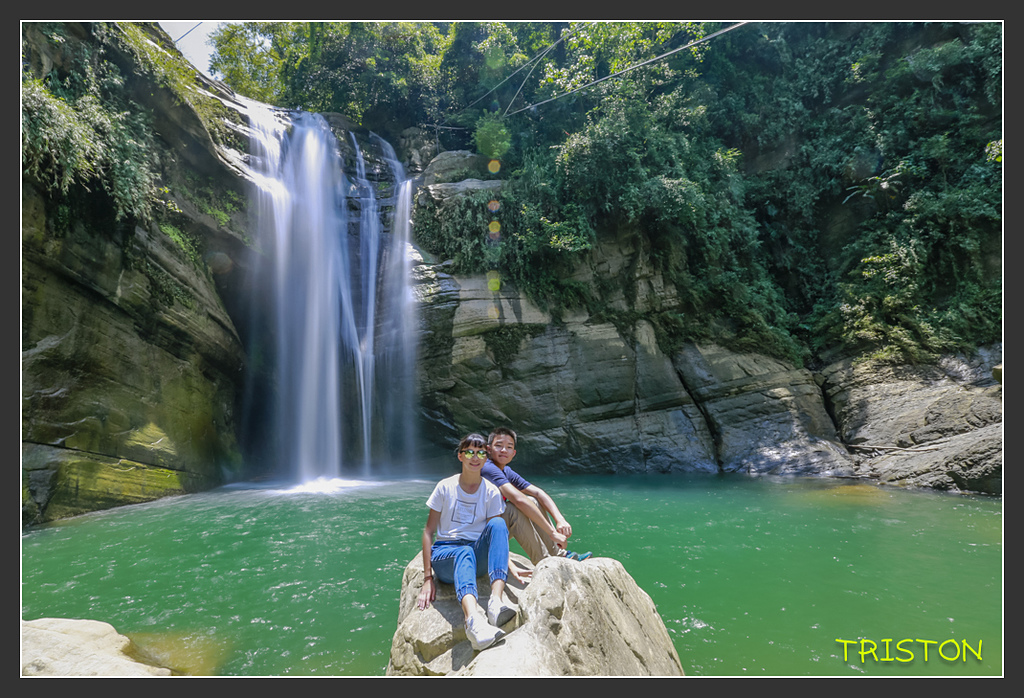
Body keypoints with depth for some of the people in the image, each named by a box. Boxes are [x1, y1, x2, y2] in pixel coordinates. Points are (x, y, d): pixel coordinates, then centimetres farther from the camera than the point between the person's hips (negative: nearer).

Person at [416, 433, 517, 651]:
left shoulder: (491, 492, 6)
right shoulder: (445, 487, 1)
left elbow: (496, 533, 5)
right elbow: (428, 531, -1)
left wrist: (507, 564, -14)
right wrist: (428, 578, -9)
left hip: (478, 557, 2)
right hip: (444, 553, -2)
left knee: (498, 523, -28)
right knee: (465, 552, -38)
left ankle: (496, 599, -47)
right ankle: (474, 620, -67)